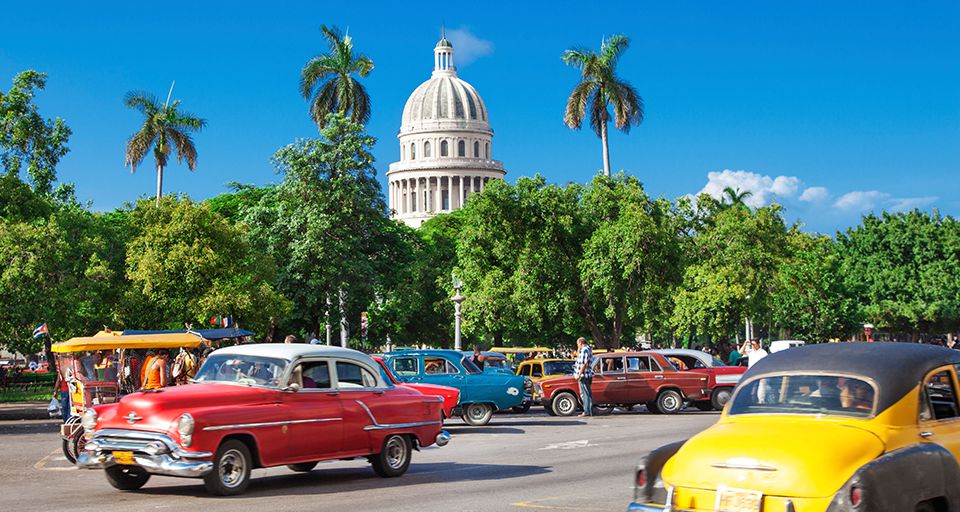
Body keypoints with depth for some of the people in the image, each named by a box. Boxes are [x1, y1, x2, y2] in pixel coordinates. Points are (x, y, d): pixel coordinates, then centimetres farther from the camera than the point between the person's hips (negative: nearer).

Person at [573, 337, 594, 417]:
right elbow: (578, 356, 32)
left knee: (585, 394, -9)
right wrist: (578, 349, 19)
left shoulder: (584, 350, -15)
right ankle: (590, 411, 16)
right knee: (588, 394, 12)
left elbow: (584, 363, -22)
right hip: (588, 375, 10)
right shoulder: (588, 349, 17)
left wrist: (579, 374, -22)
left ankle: (586, 412, -10)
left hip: (584, 375, -10)